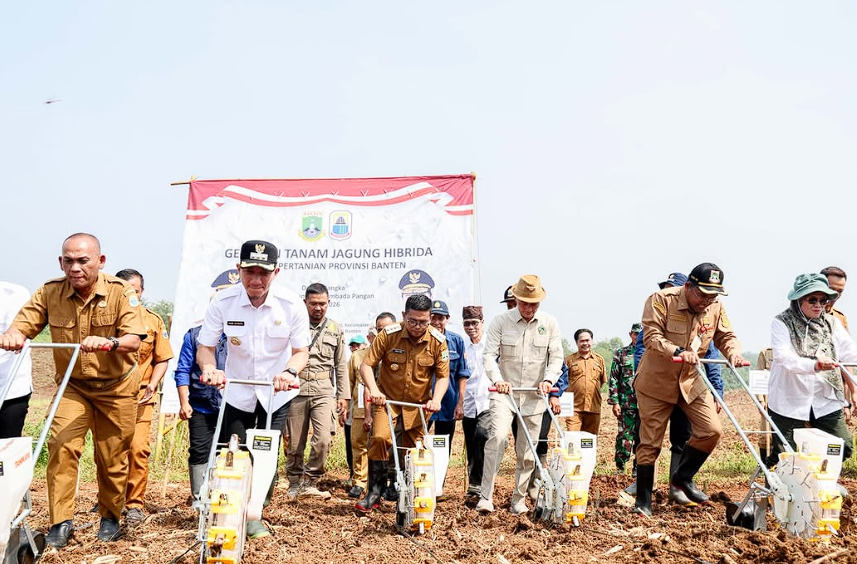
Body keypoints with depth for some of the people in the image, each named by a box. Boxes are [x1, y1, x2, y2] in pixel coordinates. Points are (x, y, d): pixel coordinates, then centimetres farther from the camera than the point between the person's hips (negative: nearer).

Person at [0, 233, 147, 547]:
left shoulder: (121, 291, -17)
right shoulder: (50, 292, -8)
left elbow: (134, 341, -24)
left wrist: (108, 343, -45)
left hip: (116, 387, -2)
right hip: (72, 386, 2)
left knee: (113, 458, 7)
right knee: (61, 446, -14)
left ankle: (110, 517, 27)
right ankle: (61, 521, 0)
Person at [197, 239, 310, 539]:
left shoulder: (292, 305, -18)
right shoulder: (222, 301, -16)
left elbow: (301, 350, -12)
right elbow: (205, 346, -10)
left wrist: (289, 371, -33)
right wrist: (209, 367, -32)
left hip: (276, 394, 0)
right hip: (237, 393, 0)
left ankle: (255, 513, 26)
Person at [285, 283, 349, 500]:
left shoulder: (335, 330, 12)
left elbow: (340, 366, 15)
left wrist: (343, 395, 10)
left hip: (323, 390, 1)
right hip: (296, 388, -1)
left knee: (323, 439, -11)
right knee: (295, 442, 6)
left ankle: (309, 482, 5)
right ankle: (295, 483, 23)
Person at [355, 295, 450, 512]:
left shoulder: (438, 341, -13)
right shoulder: (388, 334, -17)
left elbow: (443, 376, -6)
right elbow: (366, 365, -15)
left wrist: (436, 399, -23)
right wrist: (373, 390, -30)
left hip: (418, 403, 2)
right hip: (387, 398, -1)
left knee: (413, 450, 7)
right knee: (380, 438, -21)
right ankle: (375, 491, -5)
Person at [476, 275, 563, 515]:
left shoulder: (550, 323, 2)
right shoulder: (500, 321, -4)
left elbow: (556, 357, 2)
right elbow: (489, 354, -8)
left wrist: (549, 379, -16)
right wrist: (497, 379, -26)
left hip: (534, 395, 3)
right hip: (504, 392, -2)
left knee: (527, 452, 8)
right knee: (497, 436, -23)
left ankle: (519, 500, 24)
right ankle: (486, 497, -18)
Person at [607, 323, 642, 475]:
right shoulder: (621, 353, 5)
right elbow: (613, 379, 2)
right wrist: (614, 402, -4)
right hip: (626, 404, -2)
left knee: (642, 438, 6)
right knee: (624, 437, -3)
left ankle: (638, 468, 17)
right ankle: (620, 467, 10)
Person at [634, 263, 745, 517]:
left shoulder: (715, 307, -3)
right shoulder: (661, 300, -19)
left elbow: (726, 336, 5)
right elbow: (651, 337, -26)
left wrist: (734, 352, -18)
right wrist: (678, 352, -41)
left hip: (690, 381, 5)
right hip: (655, 381, -5)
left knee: (711, 430, -4)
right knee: (650, 442, 1)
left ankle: (683, 477, 21)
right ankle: (643, 499, 14)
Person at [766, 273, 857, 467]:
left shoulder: (832, 323, 6)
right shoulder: (782, 323, -8)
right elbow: (784, 358, -22)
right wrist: (815, 365, -40)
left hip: (826, 401, 4)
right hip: (790, 402, -4)